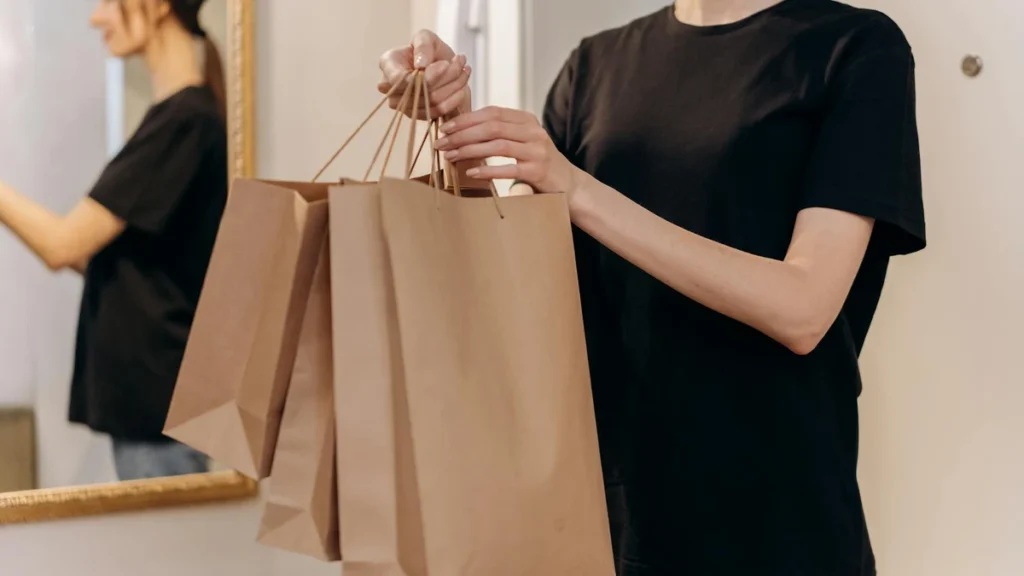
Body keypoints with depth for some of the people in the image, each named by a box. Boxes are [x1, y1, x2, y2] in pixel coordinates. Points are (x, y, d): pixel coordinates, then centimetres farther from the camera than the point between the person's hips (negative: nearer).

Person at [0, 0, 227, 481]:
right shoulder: (184, 114, 14)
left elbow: (62, 245, -17)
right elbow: (99, 256, 15)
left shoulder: (183, 118, -16)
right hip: (147, 386, 9)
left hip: (156, 389, -9)